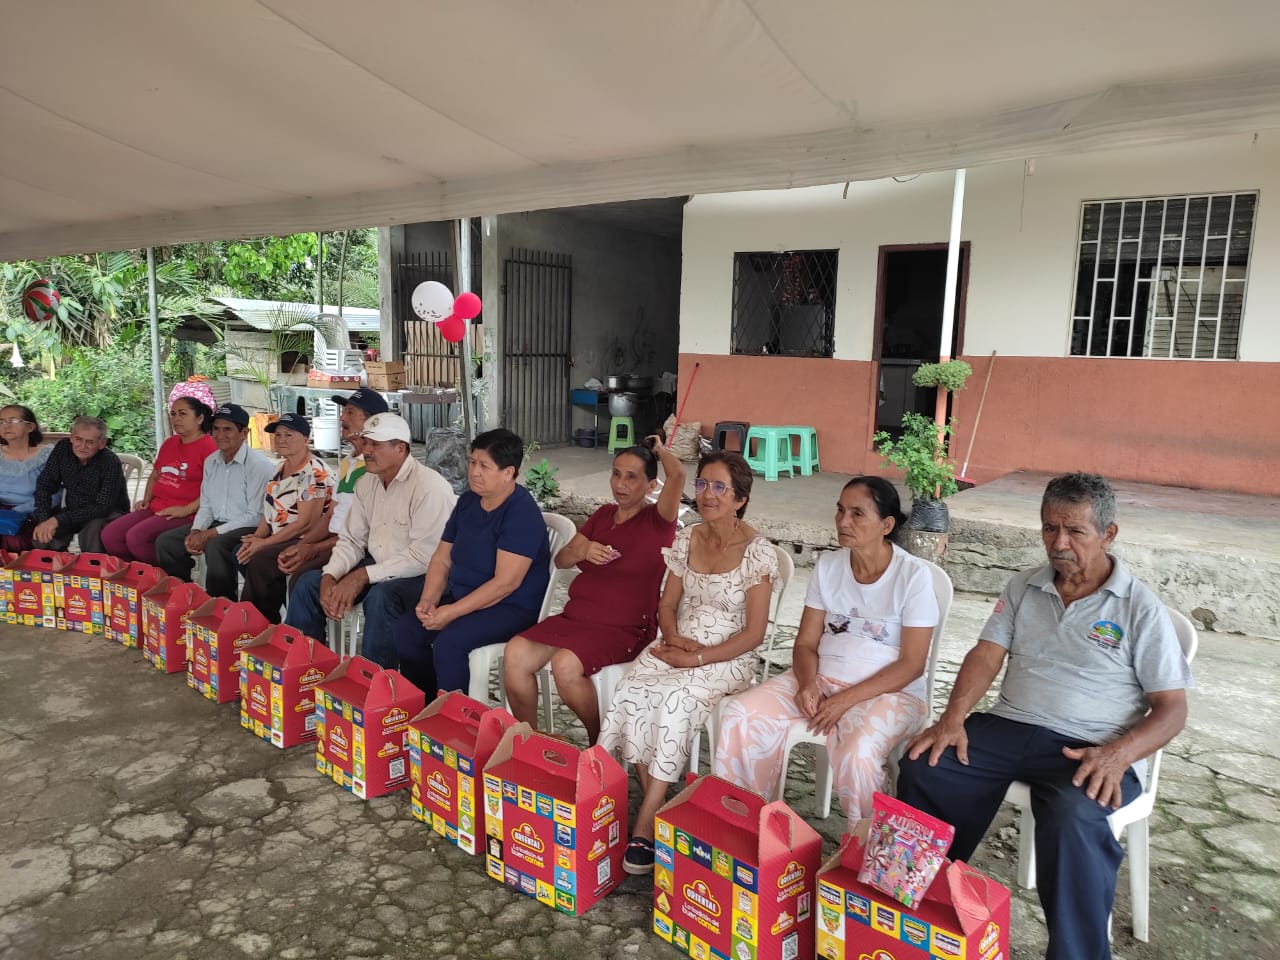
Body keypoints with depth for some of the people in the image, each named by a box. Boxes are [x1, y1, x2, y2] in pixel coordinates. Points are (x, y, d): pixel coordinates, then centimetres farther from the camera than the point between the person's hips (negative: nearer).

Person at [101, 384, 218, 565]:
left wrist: (187, 509, -21)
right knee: (110, 534, -6)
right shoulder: (169, 444, 19)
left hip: (185, 515, -9)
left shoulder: (208, 446, -10)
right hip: (155, 509, 9)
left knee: (137, 536, -26)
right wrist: (146, 499, 14)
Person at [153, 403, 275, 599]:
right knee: (165, 542, -2)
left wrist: (211, 534, -17)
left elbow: (255, 516, -18)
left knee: (215, 546, -34)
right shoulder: (211, 462, 10)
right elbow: (206, 506, 16)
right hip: (216, 524, 8)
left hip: (248, 528, -8)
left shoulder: (259, 465, -16)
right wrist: (195, 531, -4)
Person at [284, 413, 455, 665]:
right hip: (374, 566, 8)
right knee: (308, 583, -2)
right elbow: (351, 540, 10)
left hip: (420, 576, -8)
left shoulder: (430, 487, -19)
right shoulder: (366, 483, 8)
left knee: (380, 596, -36)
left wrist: (362, 576, -21)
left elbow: (423, 557, -24)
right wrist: (330, 576, -10)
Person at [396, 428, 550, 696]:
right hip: (462, 597, 9)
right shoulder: (468, 501, 7)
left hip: (512, 608, -8)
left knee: (449, 643, -28)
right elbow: (442, 559, 10)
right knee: (407, 629, -6)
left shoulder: (522, 513, -20)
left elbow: (505, 583, -25)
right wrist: (428, 600, -7)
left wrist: (452, 612, -22)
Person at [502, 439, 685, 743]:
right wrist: (582, 551, -9)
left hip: (624, 629, -6)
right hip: (575, 616, 6)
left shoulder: (657, 521, -4)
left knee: (565, 664, -32)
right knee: (515, 653, -18)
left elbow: (677, 474, -23)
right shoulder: (603, 514, 15)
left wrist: (659, 450, -1)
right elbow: (560, 560, 14)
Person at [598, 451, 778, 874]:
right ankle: (653, 804, -15)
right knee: (631, 691, -25)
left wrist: (697, 659, -18)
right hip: (677, 645, 5)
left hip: (729, 657, -4)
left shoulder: (758, 552, -10)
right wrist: (674, 637, -10)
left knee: (677, 697, -33)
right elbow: (667, 604, 12)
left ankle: (645, 824, -24)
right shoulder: (686, 540, 6)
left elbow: (753, 633, -11)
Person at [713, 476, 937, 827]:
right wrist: (807, 684, -16)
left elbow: (911, 664, -12)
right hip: (821, 678, 5)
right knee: (739, 715, -17)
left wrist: (845, 700, -20)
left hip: (888, 690, -4)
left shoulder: (913, 575, -10)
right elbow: (806, 643, 5)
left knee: (856, 755, -35)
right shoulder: (828, 565, 3)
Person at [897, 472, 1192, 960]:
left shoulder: (1140, 608, -3)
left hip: (1089, 750, -4)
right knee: (923, 768, -17)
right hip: (1008, 728, 4)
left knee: (1072, 815, -36)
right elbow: (986, 656, 6)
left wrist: (1117, 754, -23)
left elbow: (1171, 708, -4)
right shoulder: (1023, 588, 10)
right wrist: (953, 718, -11)